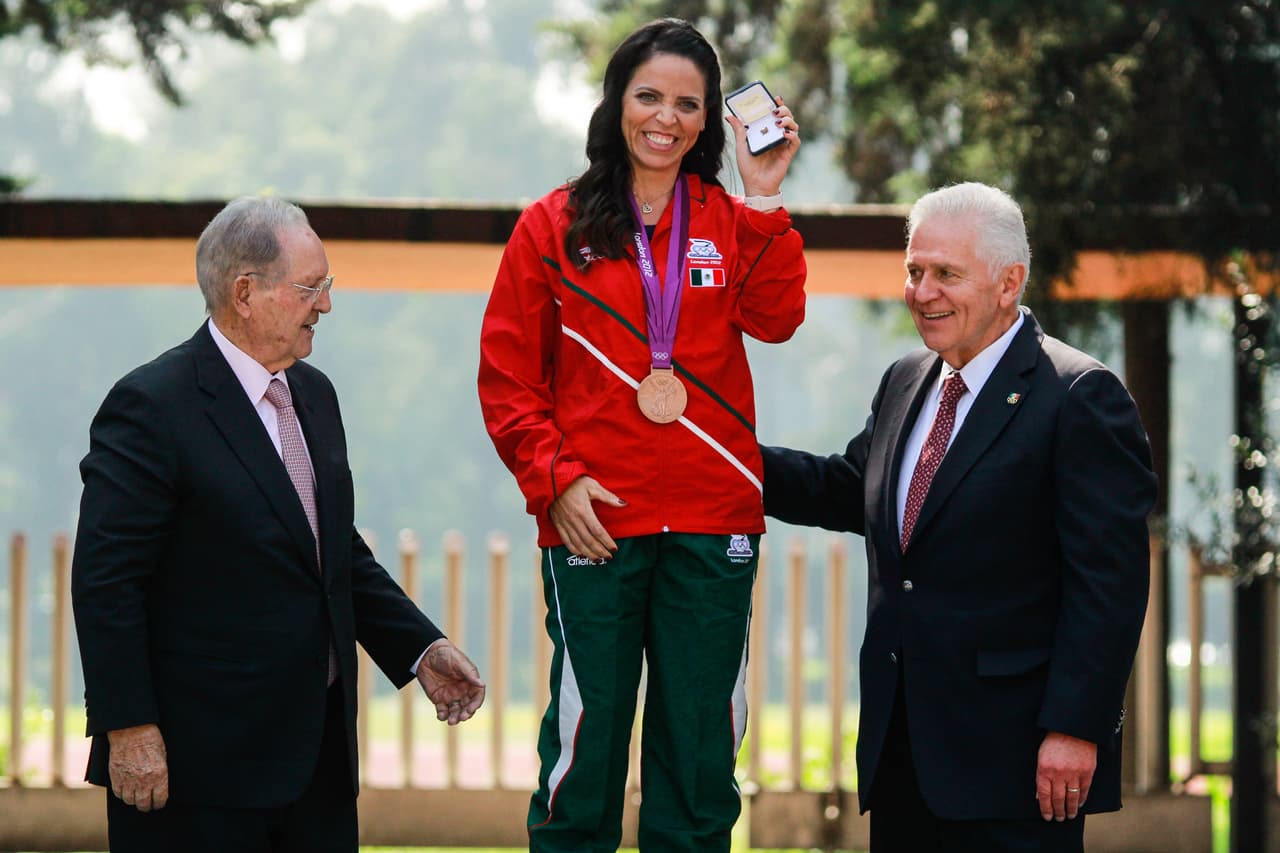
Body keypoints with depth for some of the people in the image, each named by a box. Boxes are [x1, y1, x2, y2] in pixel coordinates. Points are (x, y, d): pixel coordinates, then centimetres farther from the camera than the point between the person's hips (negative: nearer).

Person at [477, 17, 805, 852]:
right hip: (594, 521, -2)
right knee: (585, 739, 0)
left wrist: (764, 201, -16)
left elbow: (775, 319, -9)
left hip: (712, 524, 2)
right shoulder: (554, 226, 4)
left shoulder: (732, 222, 9)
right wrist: (553, 478, -8)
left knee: (700, 750, 8)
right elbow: (507, 377, 3)